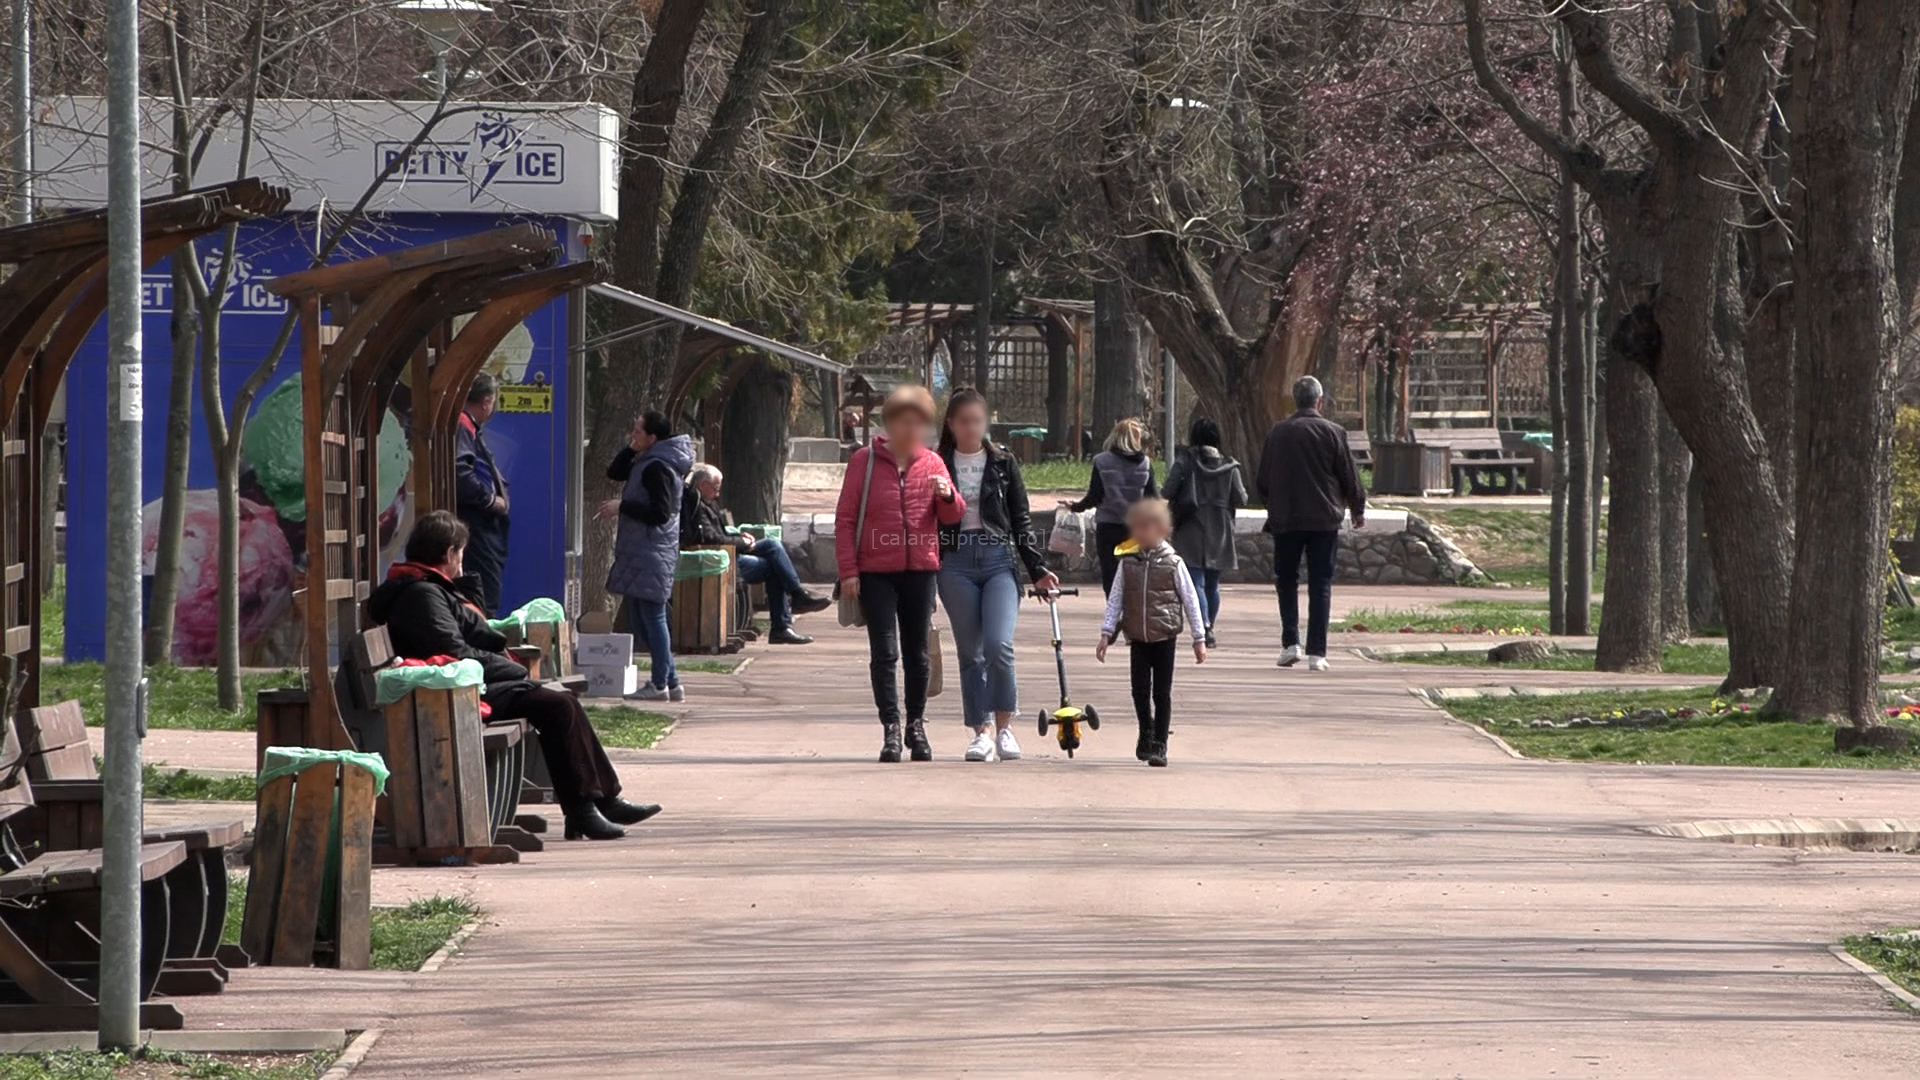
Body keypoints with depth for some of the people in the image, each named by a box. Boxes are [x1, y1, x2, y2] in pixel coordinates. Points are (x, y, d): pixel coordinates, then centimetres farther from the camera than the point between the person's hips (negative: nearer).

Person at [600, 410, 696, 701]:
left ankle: (660, 684, -5)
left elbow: (660, 513, -20)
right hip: (640, 551, 11)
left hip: (652, 554, -11)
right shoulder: (647, 463, 16)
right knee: (639, 619, 12)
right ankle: (670, 681, 13)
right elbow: (614, 473, 25)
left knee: (652, 617, -7)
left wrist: (622, 507, -16)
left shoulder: (658, 468, -15)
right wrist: (630, 449, 11)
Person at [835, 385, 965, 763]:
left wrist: (947, 496, -18)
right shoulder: (865, 461, 0)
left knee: (917, 653, 10)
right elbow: (845, 518, 0)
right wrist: (848, 571, -6)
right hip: (876, 572, -3)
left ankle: (916, 725, 20)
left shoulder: (931, 463, 7)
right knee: (884, 652, -8)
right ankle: (891, 728, -8)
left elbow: (953, 517, 6)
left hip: (920, 571, 3)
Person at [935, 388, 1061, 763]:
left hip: (998, 562, -1)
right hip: (956, 565, 1)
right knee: (970, 652, 3)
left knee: (998, 644, -17)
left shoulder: (1003, 464, 7)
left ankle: (1004, 728, -4)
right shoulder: (939, 466, 7)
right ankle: (980, 732, 11)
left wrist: (1038, 569, 2)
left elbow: (1021, 520, 9)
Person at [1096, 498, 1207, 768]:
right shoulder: (1128, 562, 2)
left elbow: (1190, 599, 0)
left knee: (1162, 693, 0)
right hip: (1138, 637, 2)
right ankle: (1146, 732, 27)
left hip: (1165, 636, -2)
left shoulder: (1172, 562, -5)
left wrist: (1199, 638, 0)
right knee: (1140, 690, 4)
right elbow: (1115, 598, 7)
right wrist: (1106, 633, 1)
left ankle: (1159, 745, 6)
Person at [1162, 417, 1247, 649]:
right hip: (1219, 534, 3)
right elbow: (1240, 500, -3)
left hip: (1191, 533, -3)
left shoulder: (1184, 462, -7)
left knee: (1196, 581, -8)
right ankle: (1210, 627, 21)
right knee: (1212, 584, 15)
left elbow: (1167, 492, -11)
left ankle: (1204, 625, -27)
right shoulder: (1229, 466, -1)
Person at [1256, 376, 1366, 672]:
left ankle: (1290, 643, 2)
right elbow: (1349, 475, 0)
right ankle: (1316, 652, -3)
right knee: (1320, 584, 2)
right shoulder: (1332, 432, -5)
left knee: (1287, 581, 14)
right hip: (1324, 519, -1)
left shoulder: (1277, 433, 1)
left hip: (1285, 519, 1)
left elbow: (1263, 480, 8)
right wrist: (1358, 510, 16)